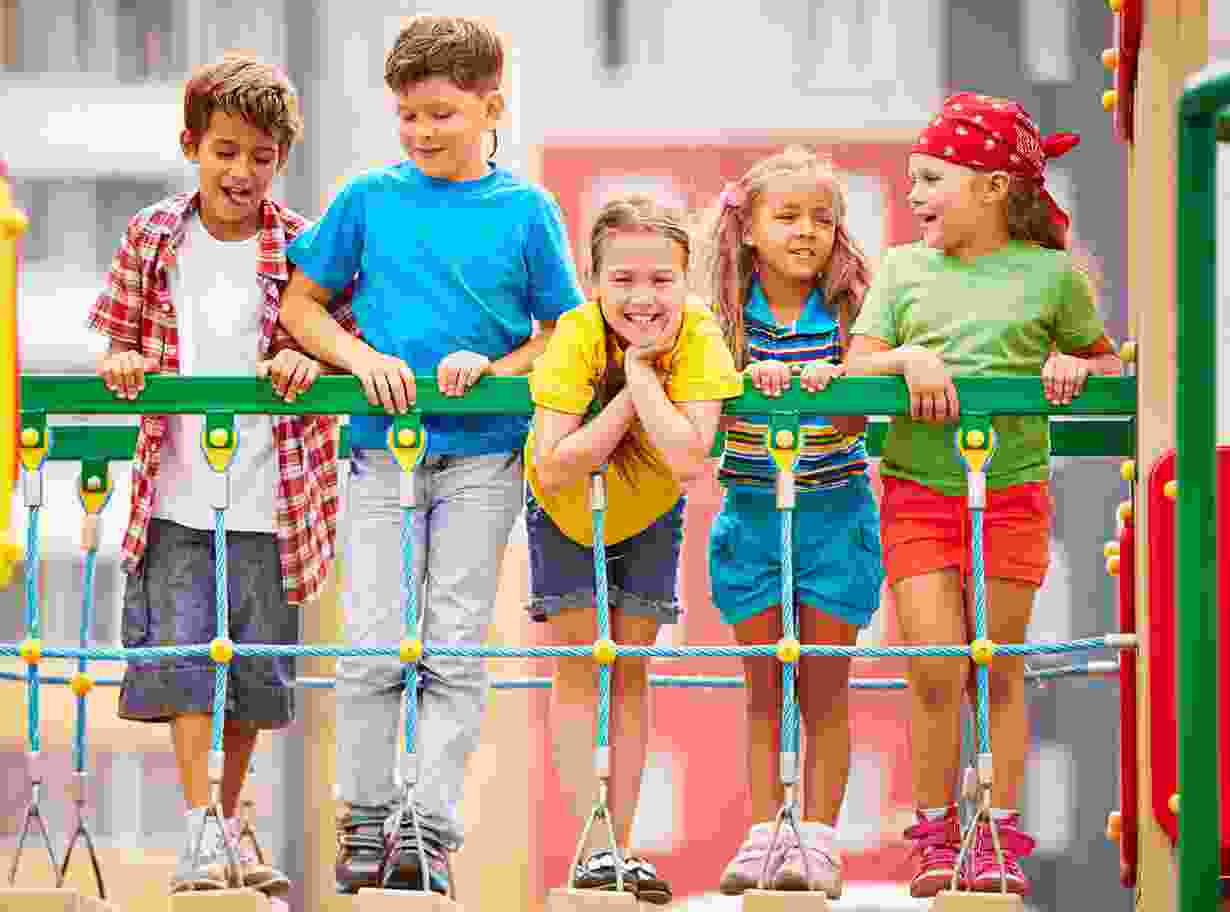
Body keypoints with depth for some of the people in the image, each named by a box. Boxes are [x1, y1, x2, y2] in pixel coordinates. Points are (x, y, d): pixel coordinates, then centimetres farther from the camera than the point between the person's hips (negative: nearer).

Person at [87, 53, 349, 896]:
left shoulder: (303, 248, -2)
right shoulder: (154, 239, 2)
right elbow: (117, 336, 11)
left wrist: (311, 359, -17)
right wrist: (121, 363, -10)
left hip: (269, 502, 0)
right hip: (176, 499, 0)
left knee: (255, 672, 7)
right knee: (184, 654, -9)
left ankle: (226, 829, 22)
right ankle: (202, 833, -6)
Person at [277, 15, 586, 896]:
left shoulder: (527, 210, 2)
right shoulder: (369, 199, 4)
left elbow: (566, 330, 6)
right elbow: (301, 306, 10)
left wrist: (494, 367, -12)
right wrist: (364, 358, -8)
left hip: (484, 452, -1)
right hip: (386, 447, 1)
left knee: (457, 648, 0)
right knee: (374, 645, -1)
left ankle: (432, 826, 3)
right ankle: (365, 819, 12)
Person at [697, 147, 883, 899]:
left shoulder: (848, 307, -3)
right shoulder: (730, 312, 0)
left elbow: (856, 420, -8)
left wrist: (829, 383, -29)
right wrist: (752, 379, -23)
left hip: (834, 509, -1)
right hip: (752, 511, 1)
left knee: (825, 687, 2)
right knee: (764, 687, 7)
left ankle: (820, 837, 6)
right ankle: (764, 834, 11)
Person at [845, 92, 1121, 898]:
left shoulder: (1050, 273, 2)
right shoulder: (903, 268, 6)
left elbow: (1107, 362, 14)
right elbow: (855, 370, 2)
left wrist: (1074, 366, -7)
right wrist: (908, 357, -17)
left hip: (1013, 491, -1)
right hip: (918, 492, 1)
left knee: (998, 666, 3)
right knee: (935, 671, -4)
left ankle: (1000, 834, 11)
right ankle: (937, 831, 9)